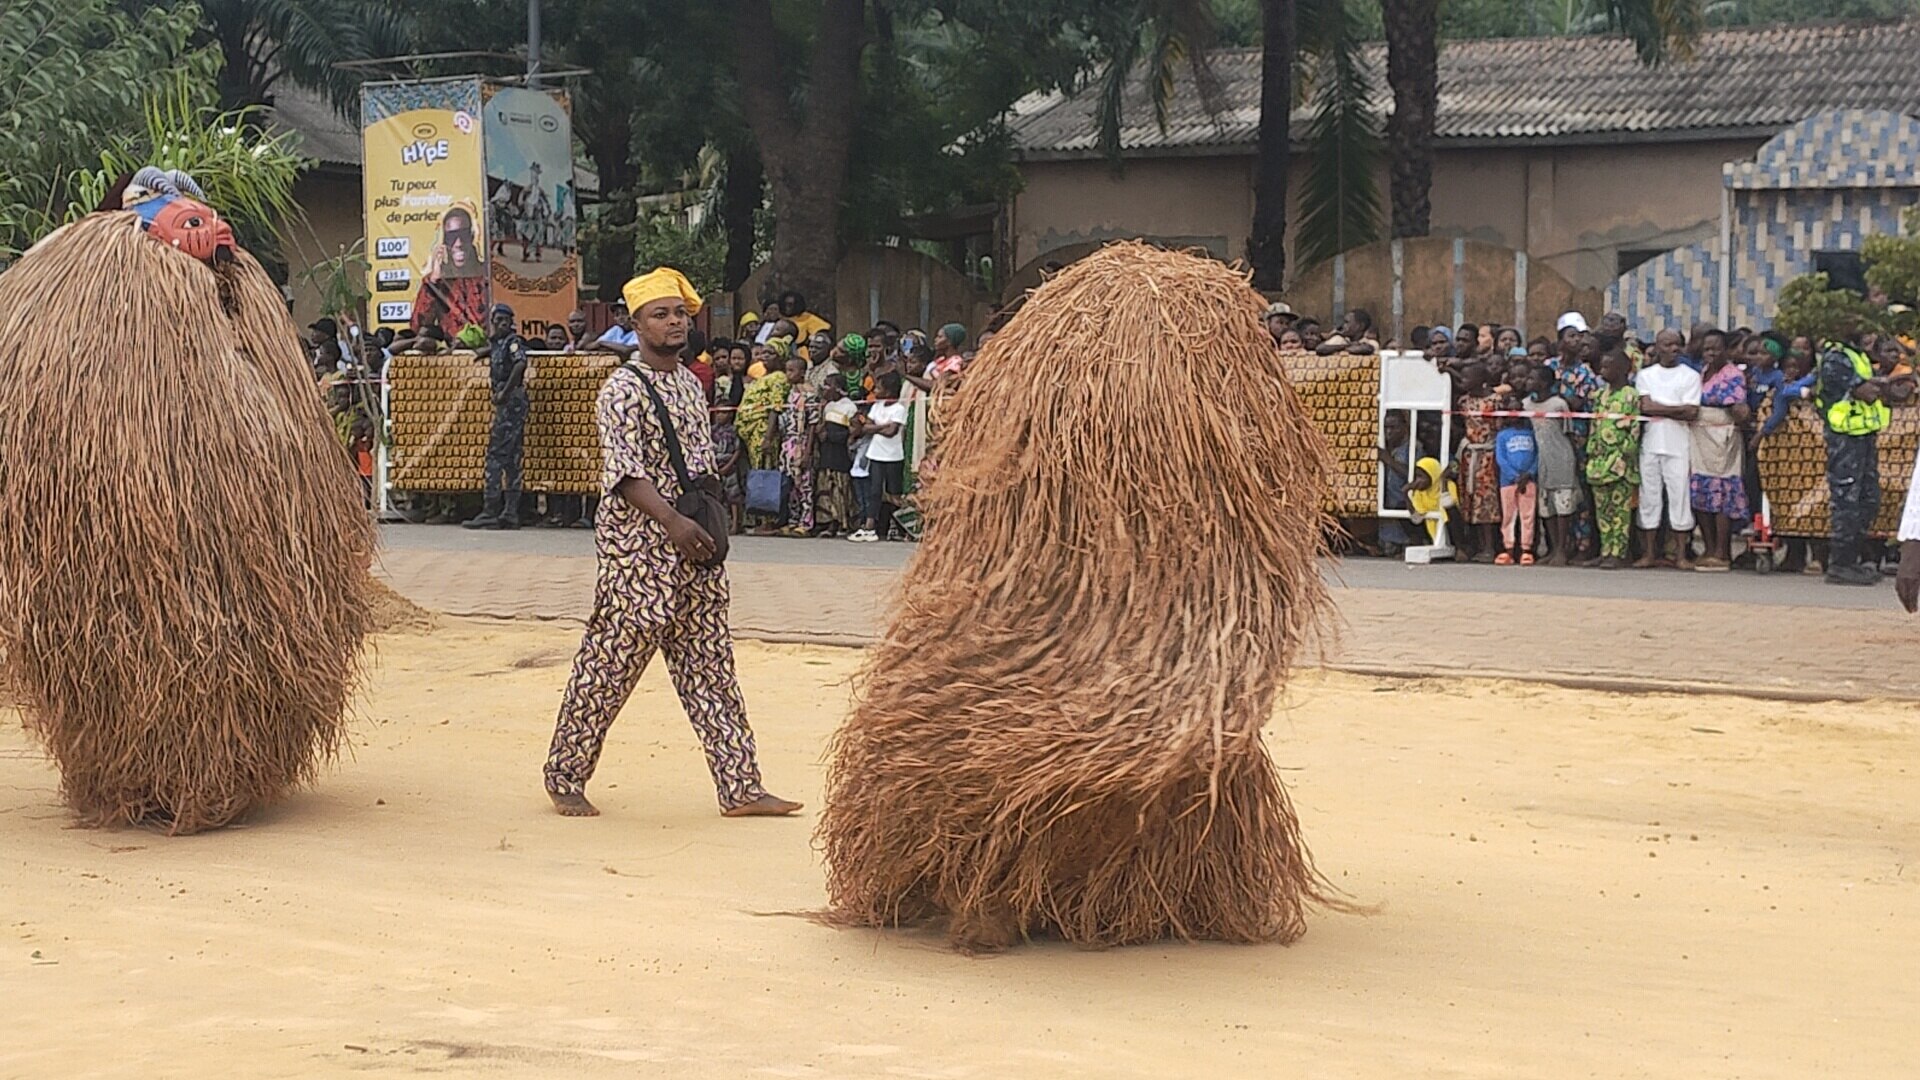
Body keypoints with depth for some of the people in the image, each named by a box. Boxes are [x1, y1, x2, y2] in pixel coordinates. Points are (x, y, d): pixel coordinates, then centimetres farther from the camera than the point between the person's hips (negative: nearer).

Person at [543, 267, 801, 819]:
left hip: (694, 545, 8)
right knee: (611, 661, -2)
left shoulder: (691, 384, 15)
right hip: (637, 549, -7)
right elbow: (624, 469, -21)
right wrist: (672, 521, -31)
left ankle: (740, 788, 7)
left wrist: (711, 527, 14)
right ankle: (564, 778, 12)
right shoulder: (622, 389, -10)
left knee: (710, 667, 7)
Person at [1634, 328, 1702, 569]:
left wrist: (1659, 409, -6)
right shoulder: (1646, 375, 12)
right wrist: (1677, 409, -6)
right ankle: (1649, 553, 7)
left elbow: (1692, 413, -5)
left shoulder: (1690, 376, 6)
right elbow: (1645, 407, -3)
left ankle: (1681, 554, 0)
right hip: (1651, 443, 2)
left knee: (1680, 496, -4)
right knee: (1649, 497, 2)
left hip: (1678, 444, -2)